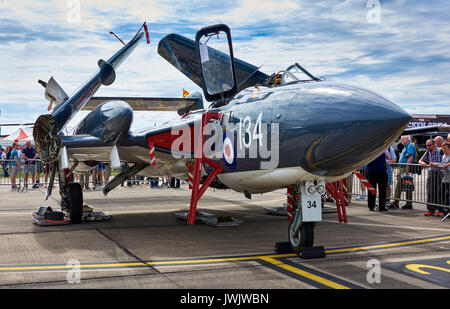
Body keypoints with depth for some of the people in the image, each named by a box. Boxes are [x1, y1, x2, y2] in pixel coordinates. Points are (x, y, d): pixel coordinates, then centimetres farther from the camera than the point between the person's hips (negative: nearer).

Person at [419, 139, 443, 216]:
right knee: (430, 192, 3)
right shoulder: (427, 153, 9)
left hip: (439, 173, -5)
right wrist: (422, 163, -10)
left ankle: (441, 210, 5)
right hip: (431, 173, 5)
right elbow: (420, 161, 12)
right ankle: (431, 210, 11)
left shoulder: (440, 151, -8)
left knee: (439, 192, -4)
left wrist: (434, 164, -23)